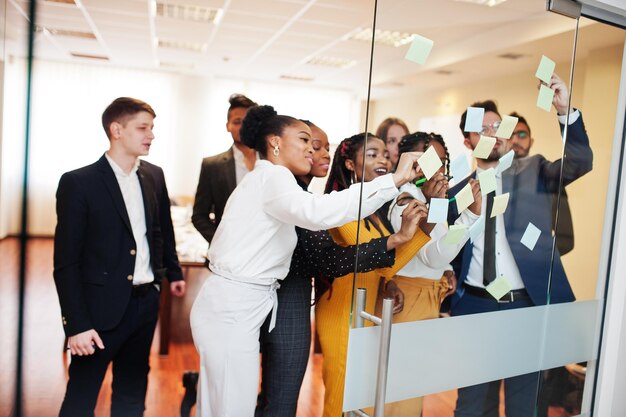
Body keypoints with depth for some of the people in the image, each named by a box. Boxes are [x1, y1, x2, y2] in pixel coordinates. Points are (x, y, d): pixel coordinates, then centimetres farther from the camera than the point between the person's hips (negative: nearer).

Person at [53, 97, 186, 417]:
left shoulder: (154, 176, 4)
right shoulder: (78, 183, -12)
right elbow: (66, 262, -13)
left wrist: (174, 272, 18)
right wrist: (76, 324, -15)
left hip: (147, 302, 5)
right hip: (101, 307, -5)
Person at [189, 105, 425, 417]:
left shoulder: (266, 179, 19)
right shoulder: (271, 175, -13)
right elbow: (318, 212, -33)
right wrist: (394, 179, -29)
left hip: (233, 305, 10)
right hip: (232, 309, -10)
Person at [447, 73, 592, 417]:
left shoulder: (533, 173, 5)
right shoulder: (457, 188, 6)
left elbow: (580, 163, -12)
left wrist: (566, 113, -24)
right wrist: (450, 289, 0)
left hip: (527, 303, -1)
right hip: (474, 304, 1)